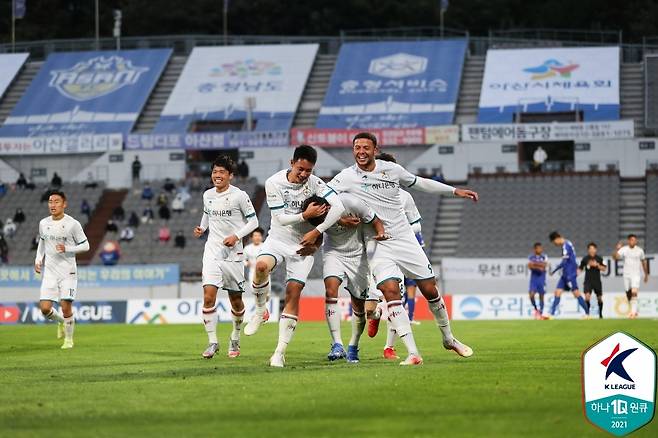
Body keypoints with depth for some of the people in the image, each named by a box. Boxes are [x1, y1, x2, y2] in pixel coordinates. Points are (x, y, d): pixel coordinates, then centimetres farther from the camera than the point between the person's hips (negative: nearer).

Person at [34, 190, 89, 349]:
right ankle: (60, 321, 27)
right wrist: (38, 259, 7)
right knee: (45, 308, -6)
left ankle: (69, 339, 12)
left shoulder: (73, 224, -9)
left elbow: (85, 246, -2)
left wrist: (67, 249, -17)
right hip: (49, 272, 4)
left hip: (68, 272, -4)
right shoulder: (43, 223, 5)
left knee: (66, 307, -10)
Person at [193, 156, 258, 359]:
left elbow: (253, 221, -3)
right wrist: (202, 228, 7)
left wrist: (236, 236, -16)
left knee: (235, 300, 8)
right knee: (209, 295, -14)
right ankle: (212, 342, -8)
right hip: (212, 250, 3)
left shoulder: (239, 196, -8)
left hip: (233, 252, -3)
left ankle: (235, 338, 31)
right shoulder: (208, 195, 6)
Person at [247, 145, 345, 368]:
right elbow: (280, 217, -12)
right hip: (278, 238, 0)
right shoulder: (274, 182, -11)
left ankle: (280, 352, -5)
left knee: (293, 293, -8)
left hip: (303, 244, 0)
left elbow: (338, 207, -23)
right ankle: (260, 311, -5)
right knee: (262, 266, -32)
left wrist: (316, 233, -26)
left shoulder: (314, 183, -12)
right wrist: (306, 215, -22)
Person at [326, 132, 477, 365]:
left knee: (430, 290, 5)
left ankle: (448, 339, 28)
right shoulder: (347, 177, -6)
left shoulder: (392, 169, 3)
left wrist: (454, 190, 20)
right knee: (390, 291, -21)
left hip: (405, 238, 3)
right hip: (376, 244, -3)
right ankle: (412, 353, -23)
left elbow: (419, 183, 17)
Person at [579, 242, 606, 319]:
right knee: (587, 296, -19)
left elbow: (604, 268, 0)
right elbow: (580, 268, 6)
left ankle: (600, 314, 29)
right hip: (588, 281, -2)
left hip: (597, 281, 2)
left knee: (599, 298, 9)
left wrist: (597, 265, -16)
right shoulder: (585, 259, -1)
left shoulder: (599, 258, 1)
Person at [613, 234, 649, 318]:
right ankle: (633, 311, 25)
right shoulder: (624, 249, -2)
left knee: (634, 292, -20)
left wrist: (646, 275, 18)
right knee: (628, 294, 9)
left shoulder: (640, 250, 0)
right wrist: (617, 249, -33)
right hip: (626, 274, 2)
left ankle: (633, 312, -23)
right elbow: (615, 257, -14)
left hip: (636, 274, -2)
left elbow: (644, 262, 13)